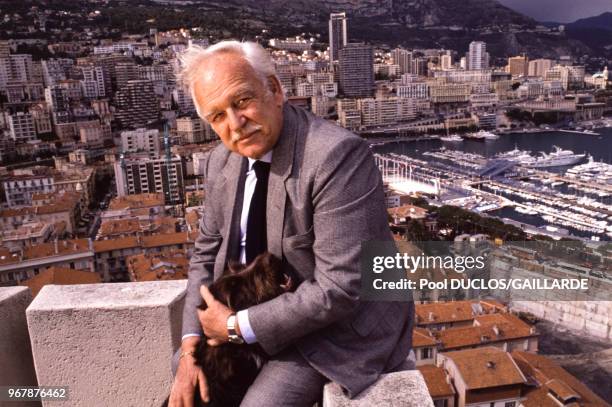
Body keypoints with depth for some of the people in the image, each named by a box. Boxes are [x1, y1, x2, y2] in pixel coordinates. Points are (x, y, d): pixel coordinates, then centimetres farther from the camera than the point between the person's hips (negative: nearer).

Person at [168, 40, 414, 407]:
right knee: (187, 362, 15)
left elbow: (338, 288, -29)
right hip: (271, 308, 7)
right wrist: (191, 344, -6)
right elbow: (207, 255, 6)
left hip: (346, 325, -7)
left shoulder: (337, 155, -28)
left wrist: (238, 326, -20)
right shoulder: (223, 161, -3)